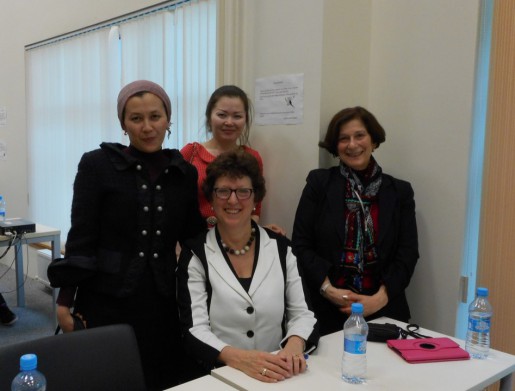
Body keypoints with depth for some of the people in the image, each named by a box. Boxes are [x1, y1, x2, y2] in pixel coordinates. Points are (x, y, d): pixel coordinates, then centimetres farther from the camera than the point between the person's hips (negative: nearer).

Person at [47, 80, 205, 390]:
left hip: (162, 301, 3)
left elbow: (193, 236, 10)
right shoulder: (97, 164, -4)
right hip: (106, 300, -3)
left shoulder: (185, 172, 6)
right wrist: (65, 301, -8)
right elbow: (81, 237, -6)